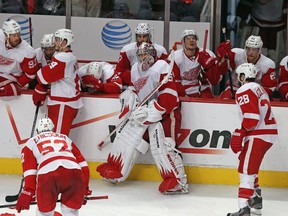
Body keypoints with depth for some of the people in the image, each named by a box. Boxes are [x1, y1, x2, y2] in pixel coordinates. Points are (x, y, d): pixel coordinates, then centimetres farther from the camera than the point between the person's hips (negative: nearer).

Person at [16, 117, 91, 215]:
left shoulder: (31, 142, 29)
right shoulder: (65, 138, 38)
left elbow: (30, 170, 13)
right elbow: (82, 164, 29)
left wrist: (27, 194, 11)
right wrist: (84, 188, 32)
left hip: (47, 174, -2)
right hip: (74, 172, 2)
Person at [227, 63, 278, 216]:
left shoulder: (245, 90, -10)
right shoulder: (259, 88, 22)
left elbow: (251, 117, -21)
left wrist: (240, 134, -20)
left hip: (258, 135, -10)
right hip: (269, 133, 10)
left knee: (246, 169, -14)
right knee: (250, 166, 26)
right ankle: (256, 199, 37)